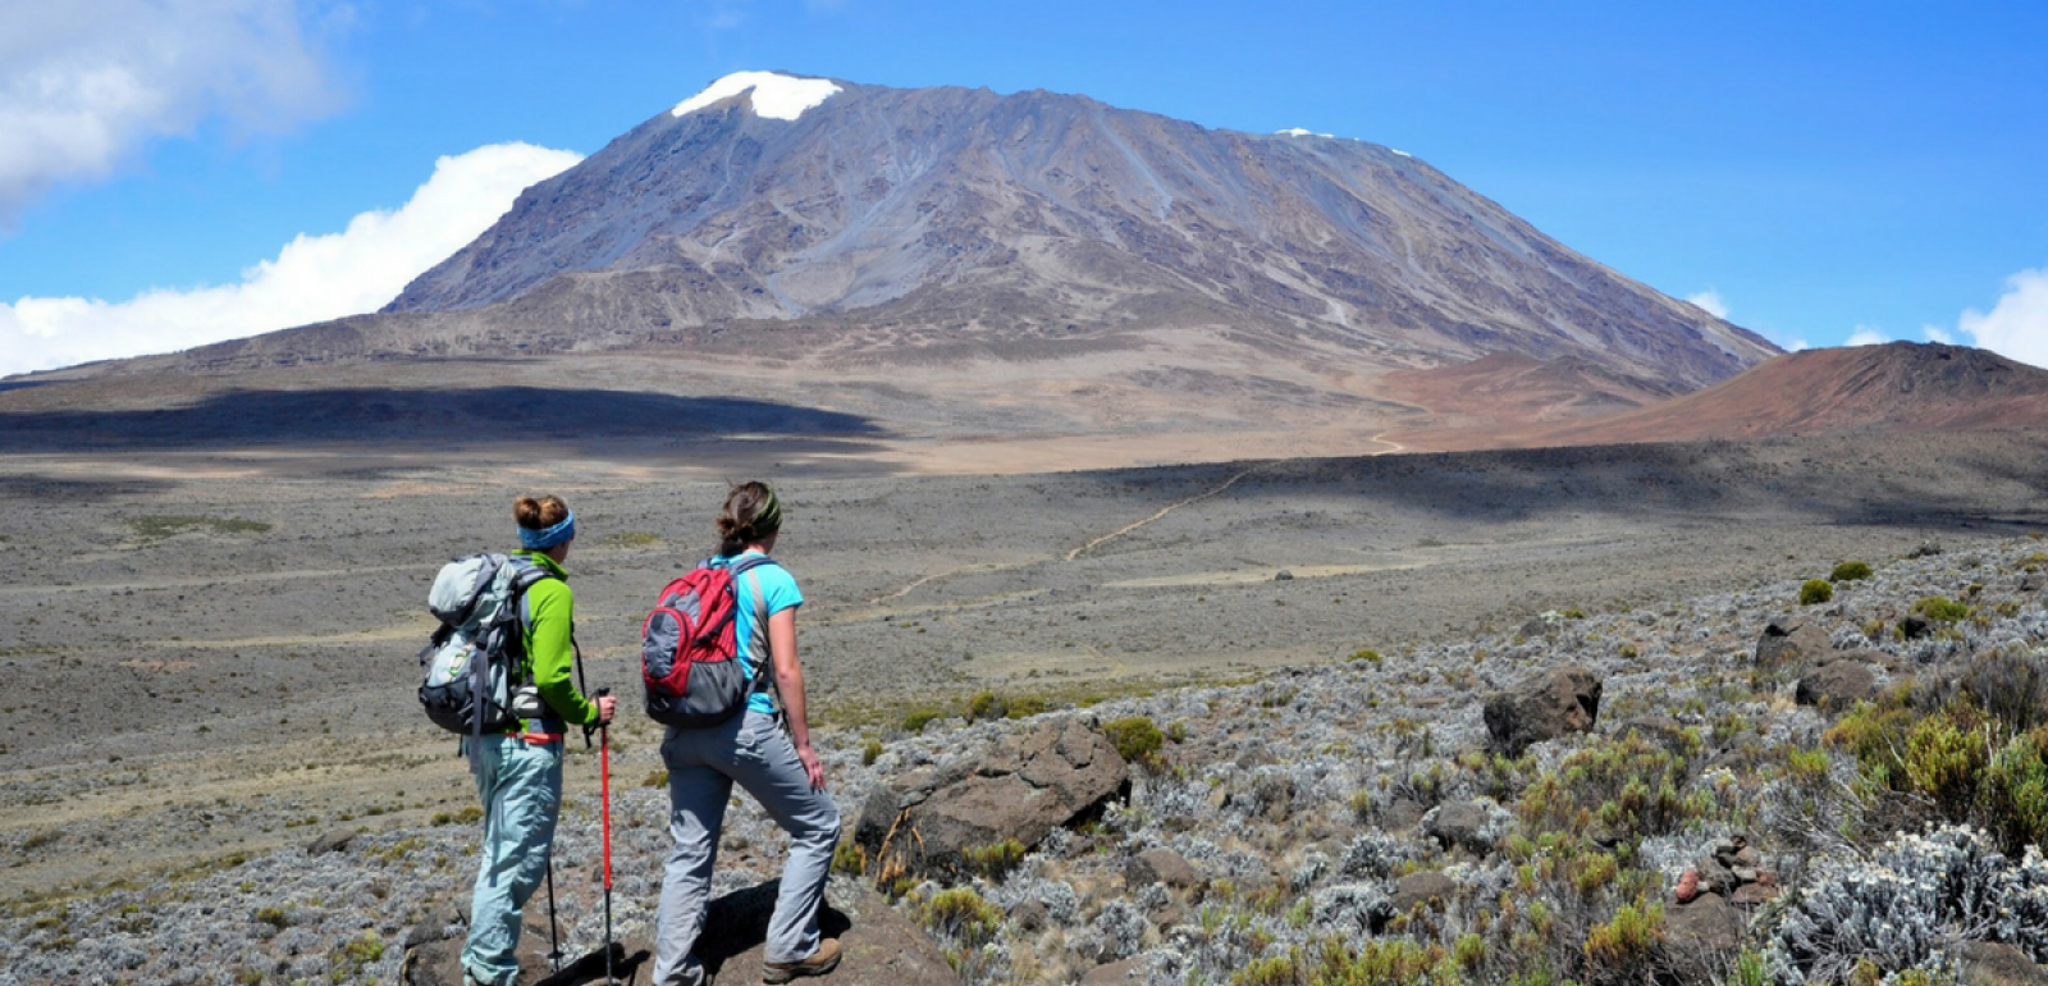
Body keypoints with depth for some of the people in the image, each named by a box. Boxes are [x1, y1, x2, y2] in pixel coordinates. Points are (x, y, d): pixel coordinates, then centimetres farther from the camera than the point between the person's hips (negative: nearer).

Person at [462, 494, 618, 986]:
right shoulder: (552, 592, -15)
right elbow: (551, 679, -20)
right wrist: (589, 713, -5)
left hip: (484, 736, 8)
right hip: (528, 742, -8)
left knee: (498, 850, 21)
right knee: (518, 860, 2)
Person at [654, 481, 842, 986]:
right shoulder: (774, 581, -7)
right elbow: (786, 670, -10)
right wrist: (803, 745, -3)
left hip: (685, 731, 6)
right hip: (747, 726, -6)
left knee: (689, 851, 13)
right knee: (818, 826, 13)